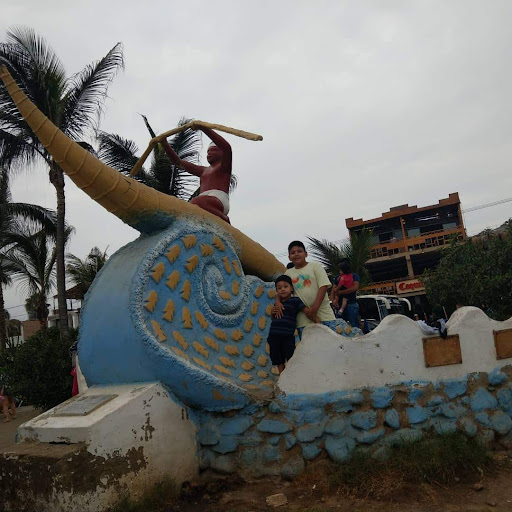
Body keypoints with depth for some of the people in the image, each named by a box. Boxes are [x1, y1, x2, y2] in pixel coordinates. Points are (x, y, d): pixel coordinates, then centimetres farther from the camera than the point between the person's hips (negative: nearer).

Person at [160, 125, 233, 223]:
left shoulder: (224, 167, 17)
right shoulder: (203, 171, 38)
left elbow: (226, 147, -4)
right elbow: (177, 161, 35)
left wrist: (203, 128, -10)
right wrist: (164, 143, 22)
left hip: (218, 200, -7)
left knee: (197, 203, -39)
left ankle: (224, 220, -22)